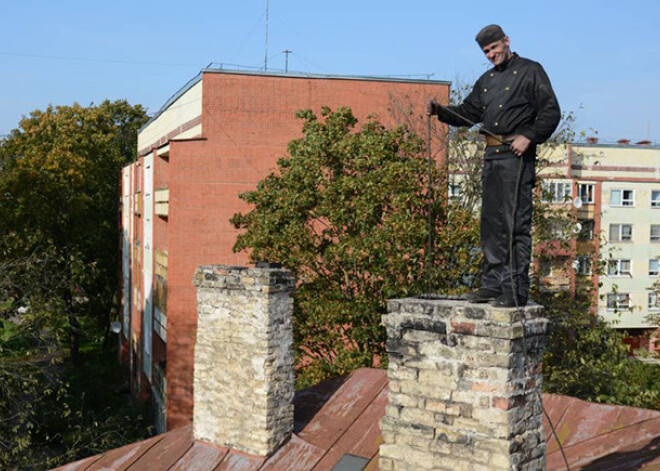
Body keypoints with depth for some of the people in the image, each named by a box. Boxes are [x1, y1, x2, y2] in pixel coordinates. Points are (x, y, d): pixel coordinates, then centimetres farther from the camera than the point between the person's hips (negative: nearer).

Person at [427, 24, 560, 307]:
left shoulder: (530, 71, 1)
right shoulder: (486, 80, 21)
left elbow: (551, 112, -5)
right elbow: (468, 112, 21)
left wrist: (528, 137, -17)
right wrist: (440, 111, 5)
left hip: (517, 157, -7)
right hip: (492, 156, 8)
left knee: (516, 224, -8)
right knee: (491, 223, 9)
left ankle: (516, 291, -6)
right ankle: (492, 285, 17)